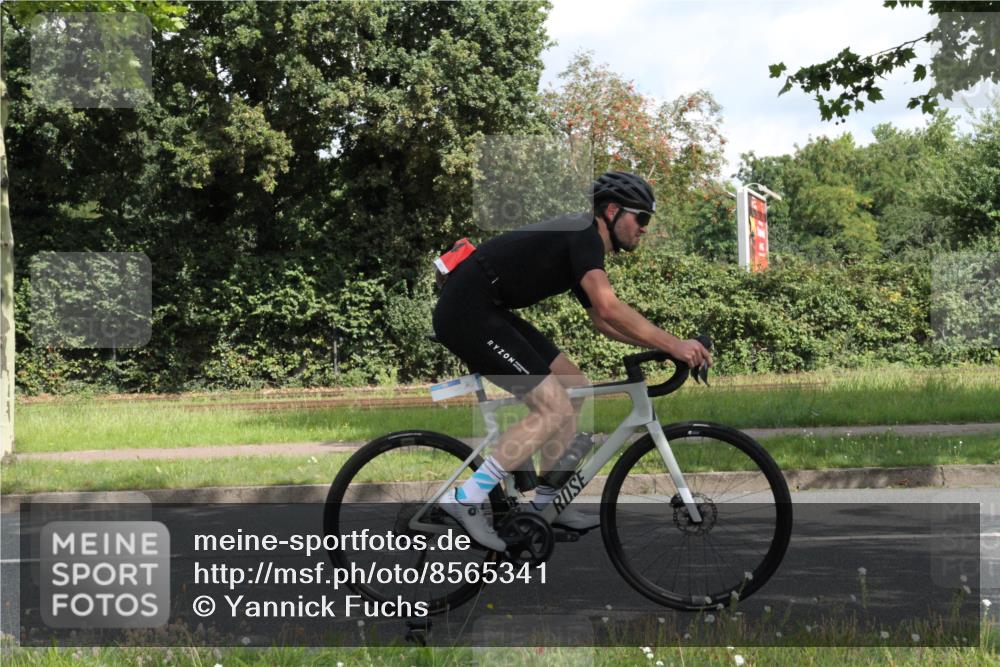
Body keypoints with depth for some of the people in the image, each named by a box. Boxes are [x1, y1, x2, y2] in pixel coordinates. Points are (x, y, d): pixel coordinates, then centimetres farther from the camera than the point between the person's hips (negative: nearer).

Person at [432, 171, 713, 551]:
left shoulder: (583, 245, 19)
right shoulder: (584, 235, -12)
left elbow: (603, 321, 25)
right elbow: (609, 308, -26)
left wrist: (669, 345, 15)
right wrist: (674, 345, -23)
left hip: (487, 312, 11)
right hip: (467, 314, -11)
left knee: (574, 387, 13)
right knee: (555, 409, -14)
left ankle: (546, 504, 17)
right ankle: (466, 499, -12)